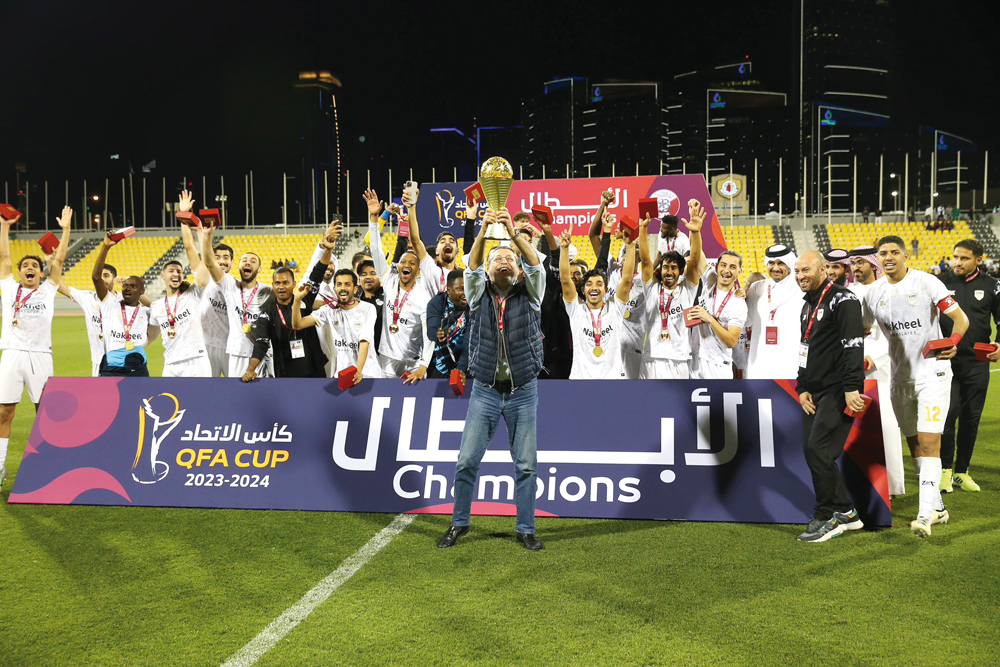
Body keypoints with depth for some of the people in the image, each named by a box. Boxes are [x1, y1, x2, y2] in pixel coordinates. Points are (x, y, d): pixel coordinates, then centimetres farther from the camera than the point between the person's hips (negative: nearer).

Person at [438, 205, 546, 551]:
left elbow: (535, 265, -14)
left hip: (523, 392, 0)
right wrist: (484, 230, -27)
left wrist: (513, 231, -27)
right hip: (485, 391, 1)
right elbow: (472, 267, -12)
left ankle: (526, 529, 16)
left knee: (526, 465, 4)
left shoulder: (529, 295, 4)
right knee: (467, 461, 1)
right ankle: (459, 523, 18)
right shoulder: (480, 295, 6)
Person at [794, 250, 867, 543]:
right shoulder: (808, 305, 19)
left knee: (819, 451, -13)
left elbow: (853, 345, -19)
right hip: (815, 392, 9)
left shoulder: (842, 299, -10)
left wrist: (852, 388, -23)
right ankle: (846, 513, 19)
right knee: (813, 453, 7)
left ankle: (827, 518, 1)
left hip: (839, 391, -9)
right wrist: (802, 388, 15)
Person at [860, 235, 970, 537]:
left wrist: (953, 342, -30)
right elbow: (861, 331, 18)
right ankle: (937, 507, 24)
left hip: (932, 373, -5)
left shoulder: (926, 282, -8)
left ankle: (926, 514, -13)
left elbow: (961, 319, -11)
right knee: (914, 444, 10)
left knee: (928, 441, -13)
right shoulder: (874, 292, 5)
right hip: (900, 376, 5)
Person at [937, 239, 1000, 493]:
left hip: (977, 363, 2)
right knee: (947, 413, -10)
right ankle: (945, 469, 6)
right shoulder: (940, 283, 3)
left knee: (971, 418, 7)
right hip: (946, 361, -2)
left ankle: (961, 472, 19)